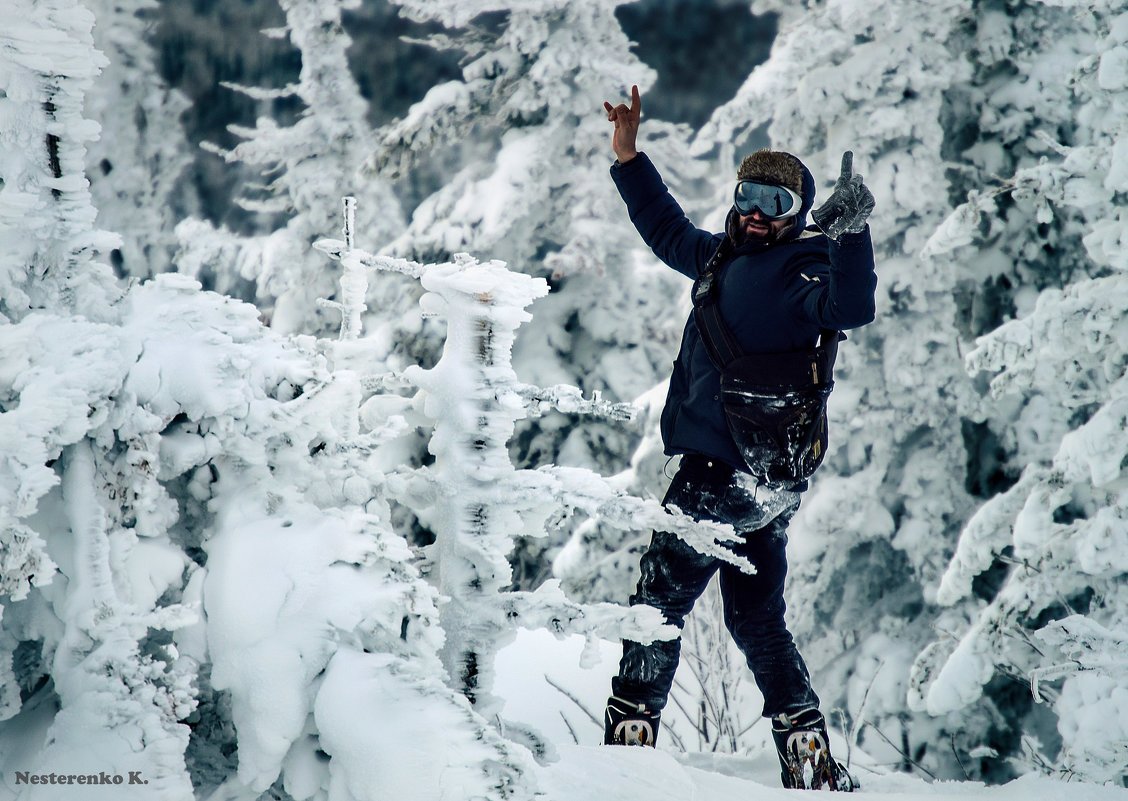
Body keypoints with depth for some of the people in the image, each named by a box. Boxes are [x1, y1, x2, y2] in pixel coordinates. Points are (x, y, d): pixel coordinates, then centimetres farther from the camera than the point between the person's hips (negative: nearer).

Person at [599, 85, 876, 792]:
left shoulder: (800, 267, -10)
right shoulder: (727, 256, 16)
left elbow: (849, 307, -30)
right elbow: (670, 232, 33)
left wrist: (851, 232, -40)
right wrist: (629, 160, 32)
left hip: (727, 470, -9)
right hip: (765, 477, 9)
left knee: (660, 599, -3)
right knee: (756, 617, 13)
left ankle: (631, 736, -1)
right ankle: (813, 759, 13)